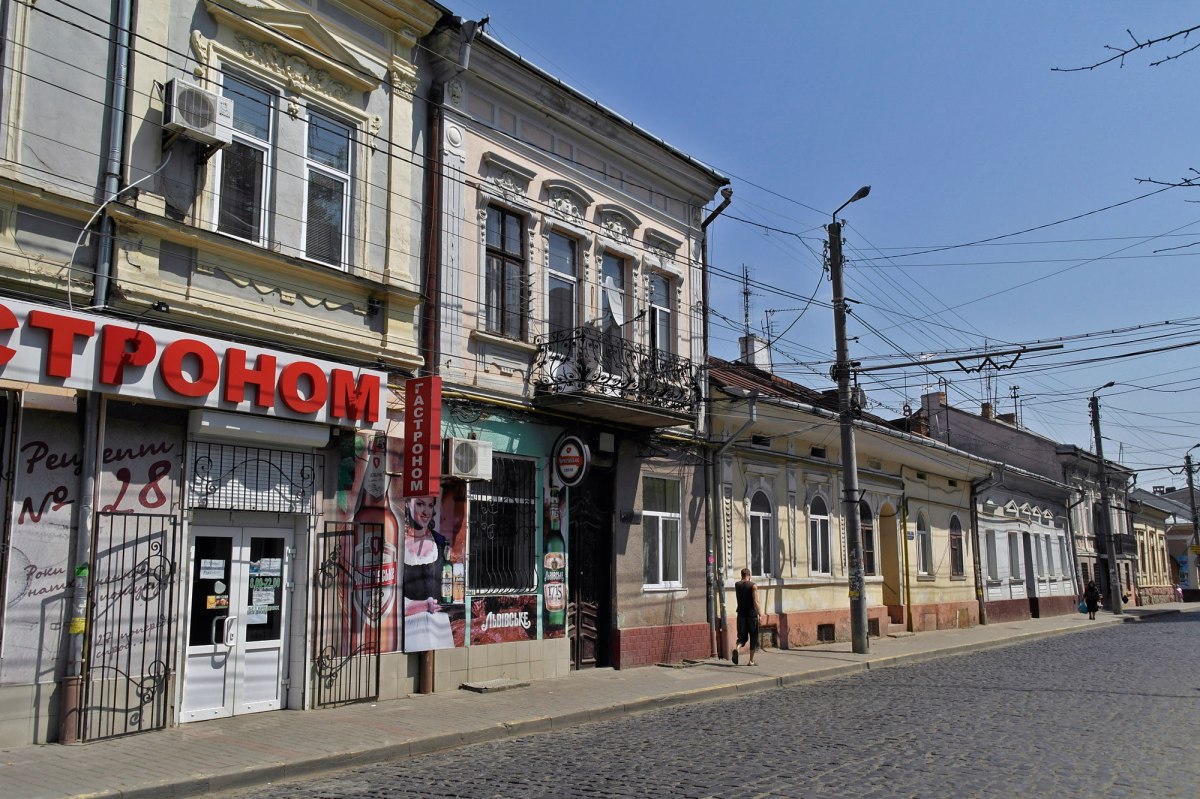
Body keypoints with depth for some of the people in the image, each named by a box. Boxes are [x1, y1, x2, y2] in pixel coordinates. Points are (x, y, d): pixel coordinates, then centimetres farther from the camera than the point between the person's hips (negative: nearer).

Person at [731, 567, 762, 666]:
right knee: (753, 637, 8)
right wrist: (760, 613, -13)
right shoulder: (753, 585, -8)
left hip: (741, 614, 3)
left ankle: (736, 648, -23)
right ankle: (751, 661, 11)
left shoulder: (736, 585, 4)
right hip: (752, 614, -3)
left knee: (742, 636, 9)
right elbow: (755, 601, -15)